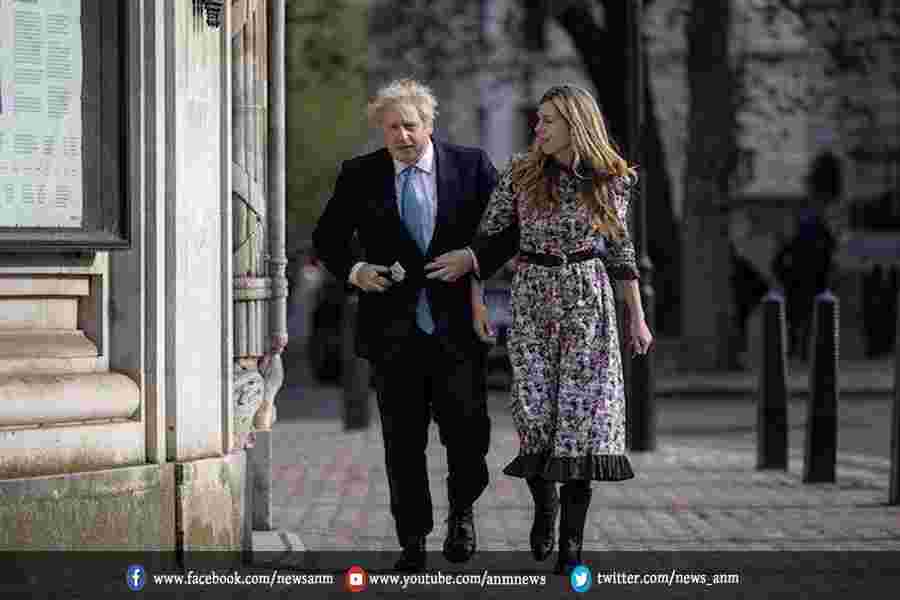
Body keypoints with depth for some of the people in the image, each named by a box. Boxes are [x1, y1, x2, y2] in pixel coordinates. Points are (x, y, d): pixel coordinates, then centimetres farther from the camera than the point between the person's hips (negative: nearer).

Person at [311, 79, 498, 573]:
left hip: (458, 326, -1)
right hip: (394, 328, 1)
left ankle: (461, 512, 23)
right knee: (403, 440, 5)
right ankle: (412, 540, 14)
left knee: (468, 429, -4)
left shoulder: (471, 166, 2)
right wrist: (354, 270, -7)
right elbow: (326, 238, 12)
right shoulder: (359, 176, 4)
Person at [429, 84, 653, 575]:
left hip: (589, 301, 0)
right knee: (534, 413, -8)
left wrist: (637, 317, 9)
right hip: (532, 299, 0)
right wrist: (475, 296, -6)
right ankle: (544, 499, 24)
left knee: (584, 413, -7)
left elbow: (621, 249, 9)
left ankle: (571, 547, -3)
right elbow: (491, 237, 4)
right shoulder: (521, 174, 0)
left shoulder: (611, 179, 1)